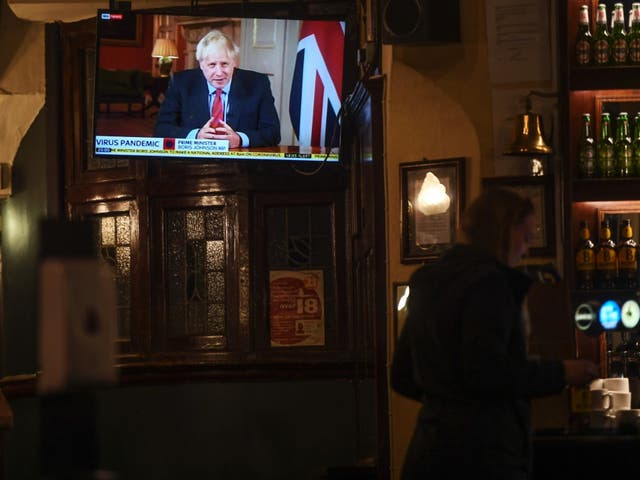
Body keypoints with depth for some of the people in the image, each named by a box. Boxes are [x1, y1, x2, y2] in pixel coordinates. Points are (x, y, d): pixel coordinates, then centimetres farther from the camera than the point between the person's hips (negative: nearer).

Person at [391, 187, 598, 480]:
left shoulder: (427, 284, 16)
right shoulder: (488, 282, -12)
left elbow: (402, 378, 20)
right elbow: (486, 373, -21)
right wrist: (559, 374, -11)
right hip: (480, 455, -9)